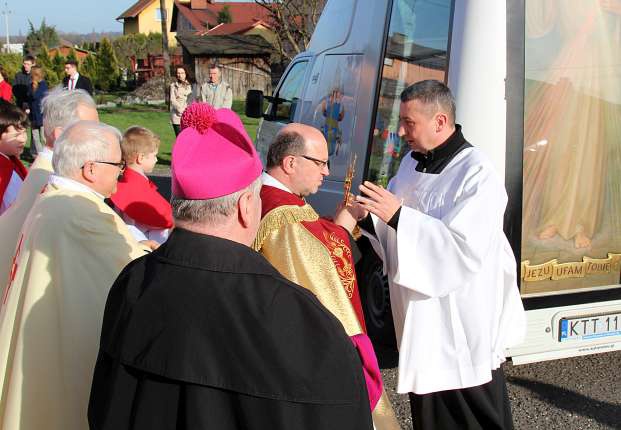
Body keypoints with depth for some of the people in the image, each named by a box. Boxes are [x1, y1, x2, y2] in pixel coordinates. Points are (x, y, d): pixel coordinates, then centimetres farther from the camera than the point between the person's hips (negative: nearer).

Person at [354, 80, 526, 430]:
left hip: (464, 325, -8)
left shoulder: (477, 173, -18)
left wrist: (398, 215, -29)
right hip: (423, 317, 8)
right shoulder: (412, 163, 7)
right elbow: (396, 233, 13)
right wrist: (368, 215, -8)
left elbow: (465, 247, -28)